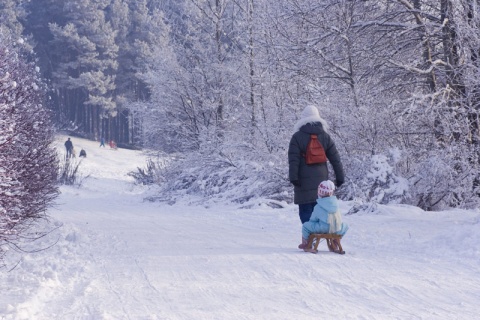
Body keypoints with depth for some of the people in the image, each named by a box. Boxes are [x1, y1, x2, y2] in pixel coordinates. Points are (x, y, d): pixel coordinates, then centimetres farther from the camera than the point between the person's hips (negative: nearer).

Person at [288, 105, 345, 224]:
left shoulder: (297, 137, -3)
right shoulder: (325, 136, 7)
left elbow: (293, 159, -11)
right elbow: (335, 158, 8)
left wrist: (293, 177, -12)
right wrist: (340, 177, 12)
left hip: (304, 180, -3)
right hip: (321, 180, 3)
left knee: (305, 211, -2)